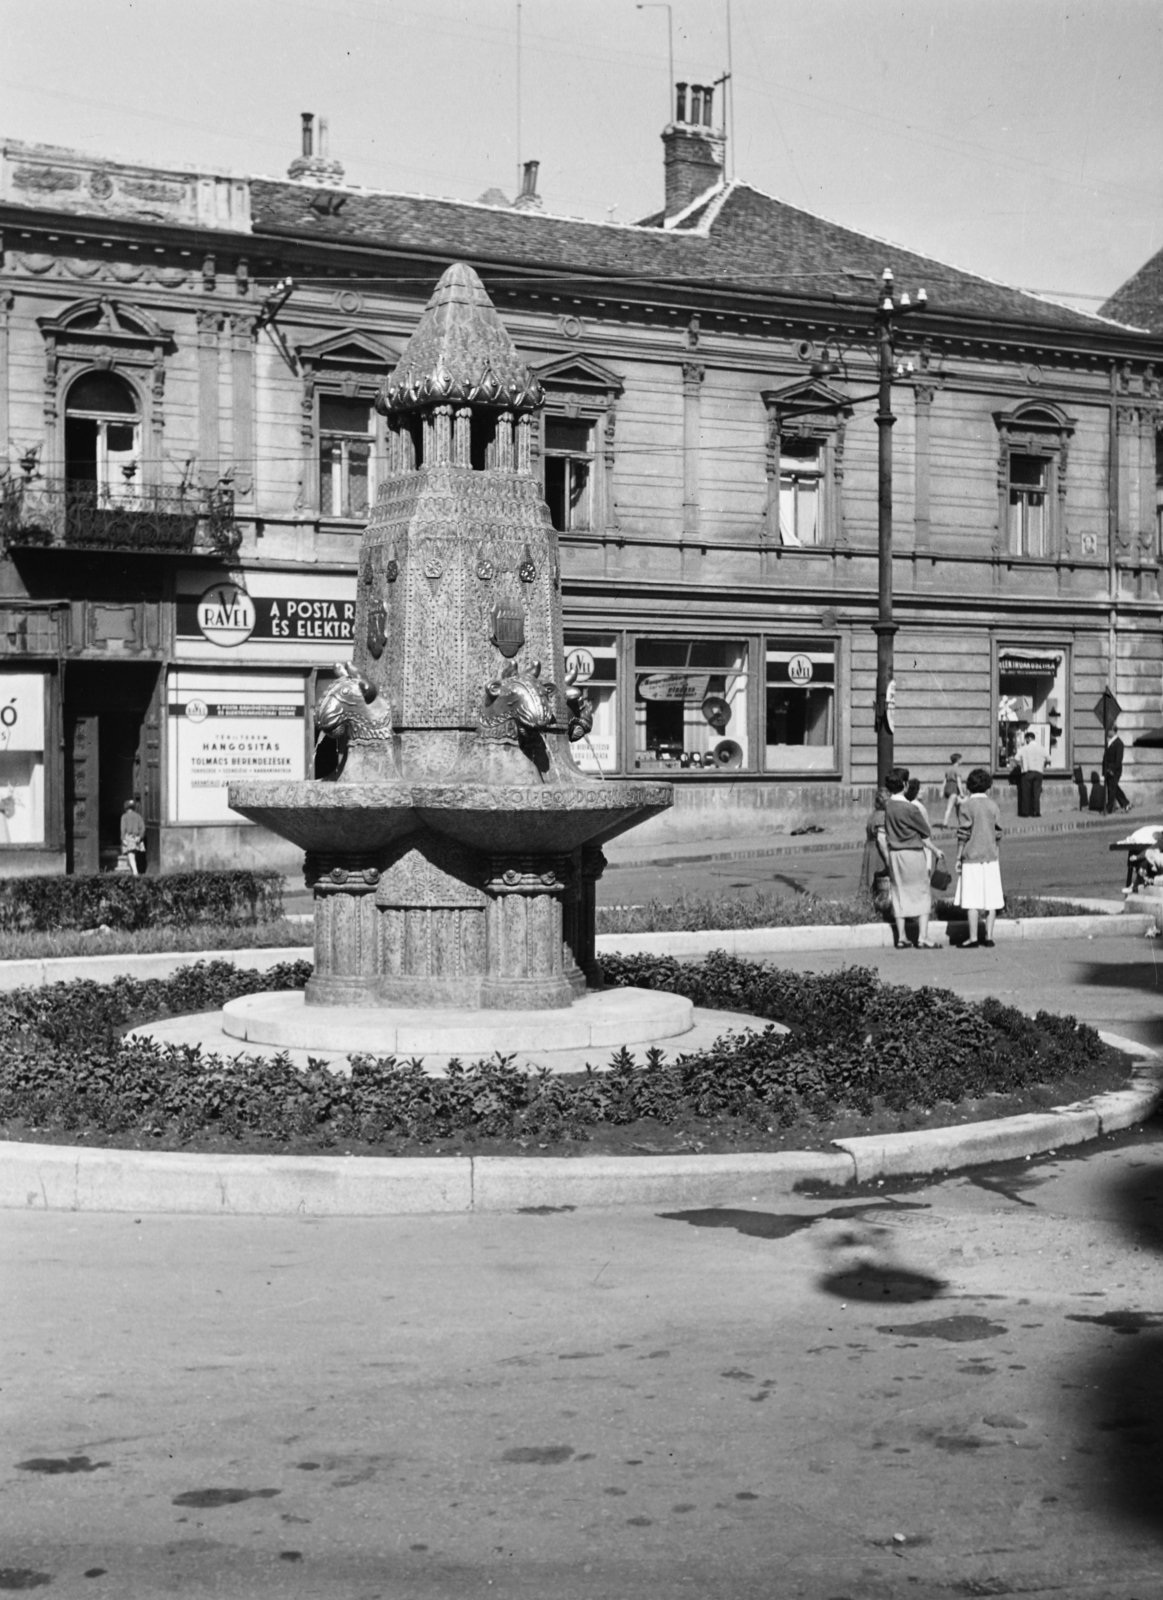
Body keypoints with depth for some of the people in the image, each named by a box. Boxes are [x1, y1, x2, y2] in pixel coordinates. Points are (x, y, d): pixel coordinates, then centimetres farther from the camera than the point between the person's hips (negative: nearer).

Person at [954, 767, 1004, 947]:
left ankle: (973, 937, -2)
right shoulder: (993, 805, 4)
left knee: (972, 898, -1)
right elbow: (998, 833, 6)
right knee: (991, 898, 6)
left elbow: (963, 834, -8)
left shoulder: (966, 806, -7)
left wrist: (958, 858, -1)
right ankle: (989, 936, 6)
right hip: (990, 857, 3)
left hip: (972, 857, -3)